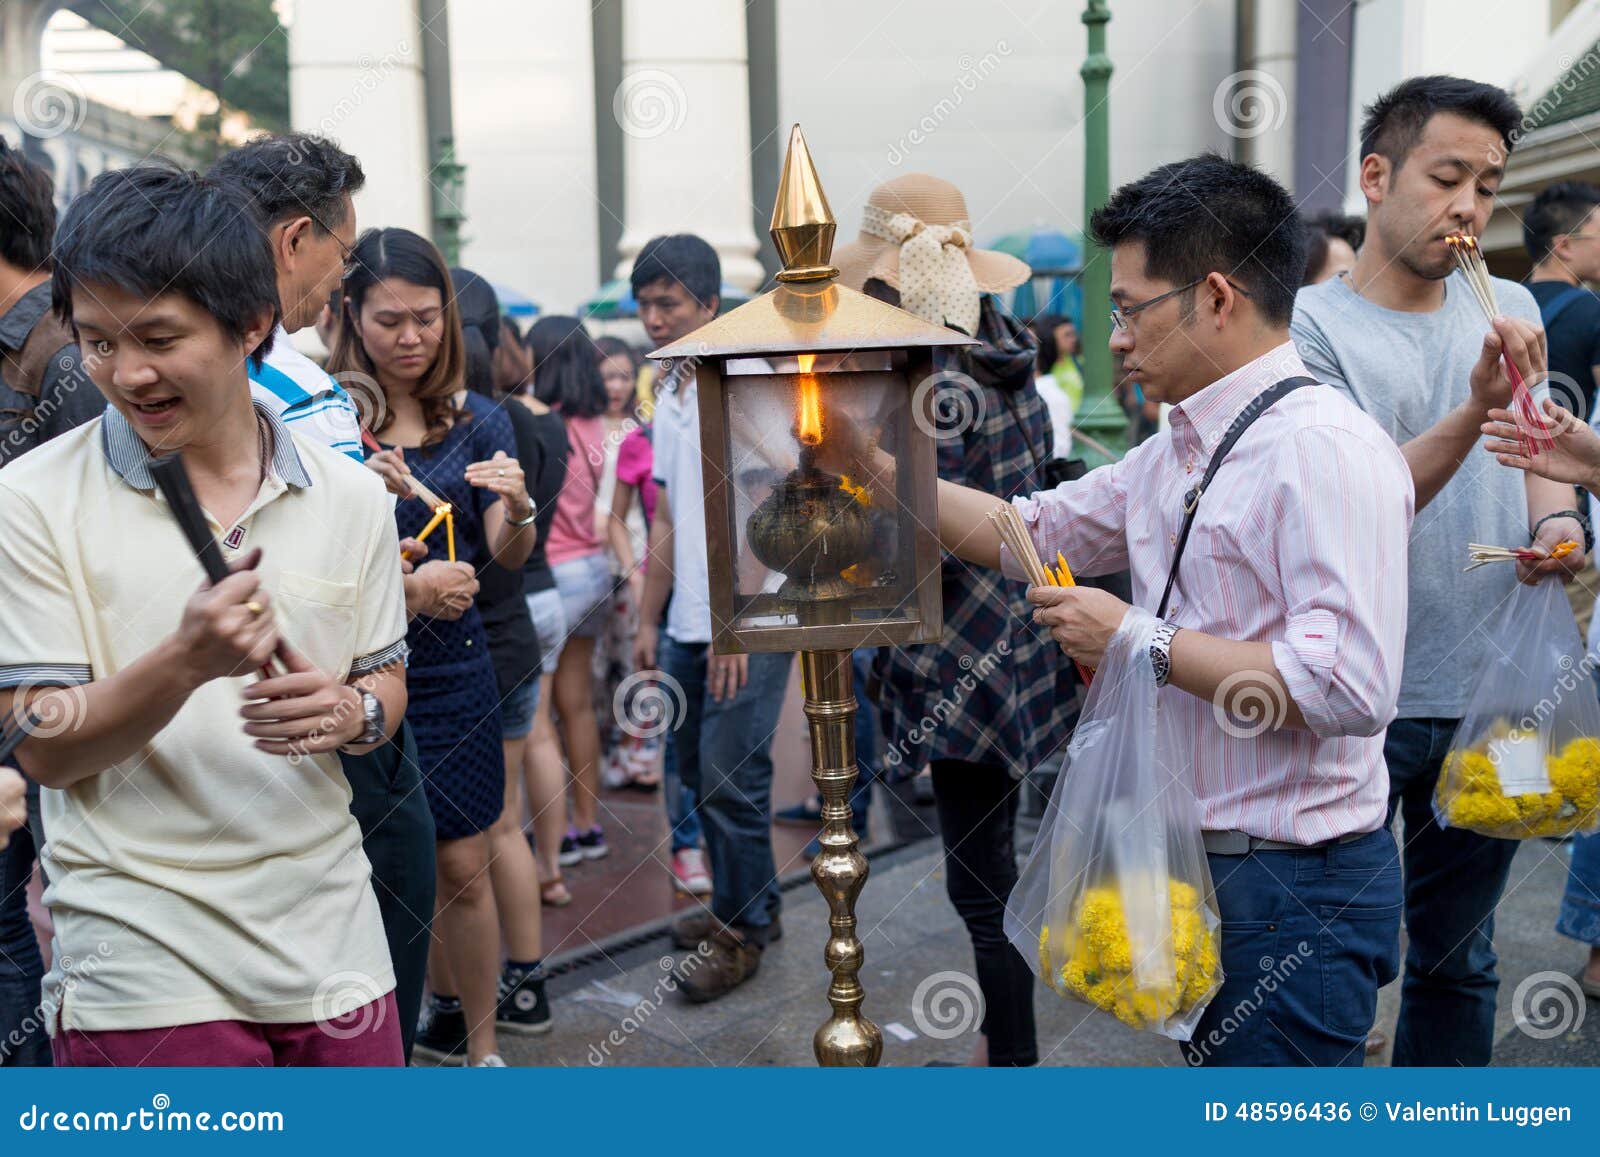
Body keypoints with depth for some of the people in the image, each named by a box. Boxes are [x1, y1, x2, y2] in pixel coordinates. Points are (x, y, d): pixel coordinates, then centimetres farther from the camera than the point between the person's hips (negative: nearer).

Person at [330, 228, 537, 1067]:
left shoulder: (478, 422, 5)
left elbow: (509, 558, 0)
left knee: (463, 869, 5)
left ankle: (480, 1044, 20)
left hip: (452, 668, 2)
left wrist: (518, 511, -22)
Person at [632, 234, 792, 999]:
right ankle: (742, 904, 30)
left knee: (728, 780, -4)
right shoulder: (667, 398, 15)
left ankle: (744, 929, 13)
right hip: (687, 626, 8)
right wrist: (648, 622, 17)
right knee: (690, 776, 14)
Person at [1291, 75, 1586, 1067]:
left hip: (1490, 696, 5)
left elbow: (1539, 456, 18)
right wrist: (1474, 409, -29)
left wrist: (1557, 523, -3)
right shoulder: (1311, 325, -9)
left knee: (1458, 958, 17)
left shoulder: (1511, 309, 8)